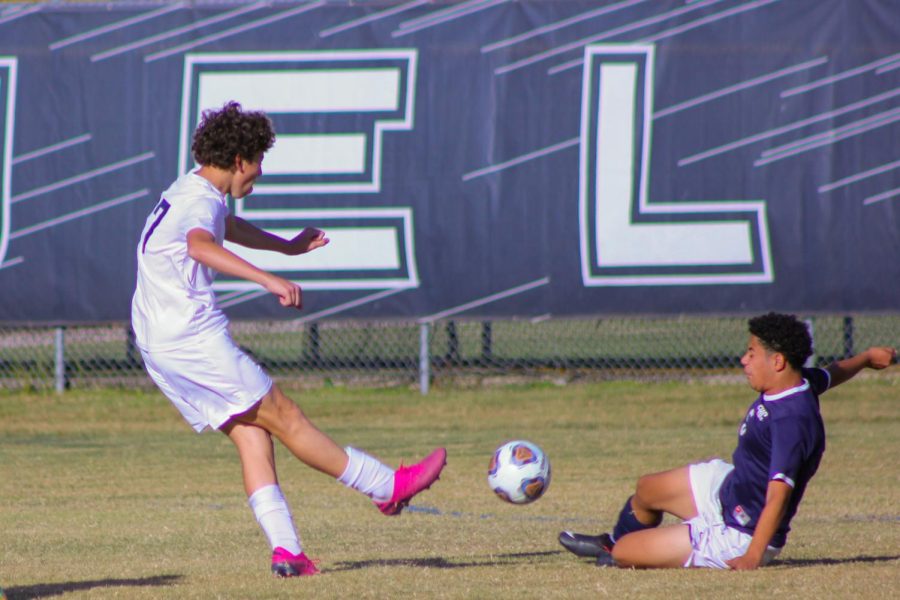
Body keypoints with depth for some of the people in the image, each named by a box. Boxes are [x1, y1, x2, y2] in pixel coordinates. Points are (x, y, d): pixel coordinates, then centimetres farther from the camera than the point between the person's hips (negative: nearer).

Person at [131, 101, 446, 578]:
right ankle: (388, 487, 6)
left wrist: (287, 247, 54)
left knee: (251, 435, 4)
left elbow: (229, 228, 40)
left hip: (160, 349, 10)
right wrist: (267, 279, -51)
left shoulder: (188, 193, 17)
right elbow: (200, 246, -40)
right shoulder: (202, 200, -15)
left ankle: (285, 549, -7)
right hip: (194, 340, -10)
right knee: (285, 418, -1)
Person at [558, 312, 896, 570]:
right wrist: (865, 358, 41)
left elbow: (779, 495, -37)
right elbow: (830, 375, 18)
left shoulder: (791, 420, -34)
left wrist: (752, 558, -41)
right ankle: (612, 542, 58)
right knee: (647, 490, 26)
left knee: (623, 554, -7)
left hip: (737, 536, -10)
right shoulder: (800, 383, -5)